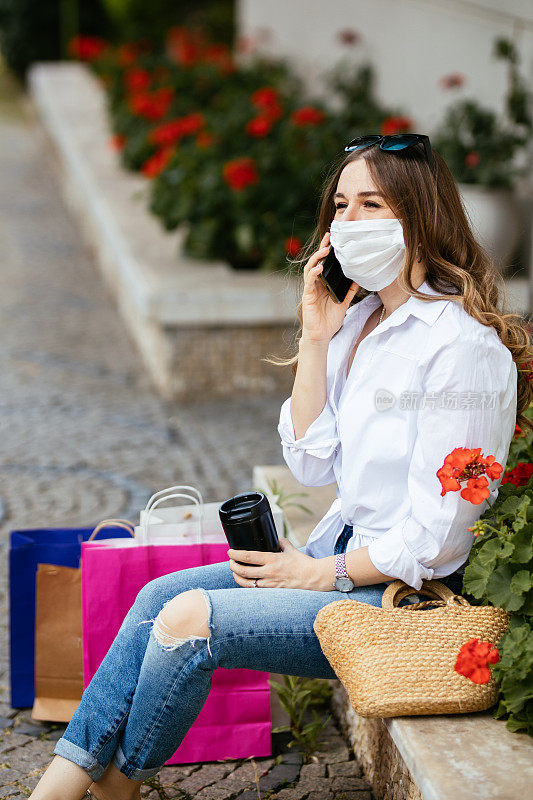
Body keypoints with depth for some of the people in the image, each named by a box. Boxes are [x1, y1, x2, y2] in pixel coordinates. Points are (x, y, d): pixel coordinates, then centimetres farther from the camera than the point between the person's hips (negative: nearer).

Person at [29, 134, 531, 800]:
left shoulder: (464, 345, -19)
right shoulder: (360, 320, 8)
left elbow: (436, 533, -19)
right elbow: (312, 465, 4)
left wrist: (320, 575, -11)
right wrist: (316, 341, -3)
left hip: (406, 592, -9)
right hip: (346, 553, 9)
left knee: (189, 620, -18)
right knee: (159, 596, -4)